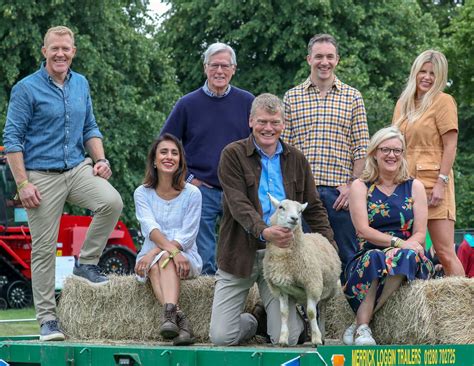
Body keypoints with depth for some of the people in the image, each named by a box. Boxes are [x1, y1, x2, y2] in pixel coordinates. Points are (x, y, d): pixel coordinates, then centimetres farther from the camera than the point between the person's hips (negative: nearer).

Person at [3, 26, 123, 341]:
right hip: (42, 176, -4)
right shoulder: (27, 89, -7)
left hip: (78, 169, 4)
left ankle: (87, 264, -4)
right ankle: (48, 318, 8)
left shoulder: (81, 85, 11)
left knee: (112, 202, -23)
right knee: (44, 249, -1)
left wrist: (100, 159, 2)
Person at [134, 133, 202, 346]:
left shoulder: (191, 193, 1)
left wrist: (154, 253, -23)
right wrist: (173, 250, -33)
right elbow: (151, 228, -13)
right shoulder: (142, 193, 5)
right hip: (151, 258, 1)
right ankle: (180, 320, -52)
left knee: (164, 259, -34)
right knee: (155, 267, -34)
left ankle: (169, 313, -57)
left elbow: (187, 236, -9)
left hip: (186, 259, -1)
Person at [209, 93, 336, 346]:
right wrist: (264, 232, -31)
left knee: (286, 339, -8)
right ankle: (253, 322, 29)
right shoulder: (233, 155, -2)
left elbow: (313, 208, 15)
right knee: (222, 337, -6)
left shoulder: (296, 159, 12)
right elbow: (238, 204, -14)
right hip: (240, 253, -2)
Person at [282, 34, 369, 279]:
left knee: (347, 254, 1)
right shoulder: (292, 97, 9)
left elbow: (361, 148, 4)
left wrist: (353, 185, -5)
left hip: (339, 191, 0)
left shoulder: (352, 98, 8)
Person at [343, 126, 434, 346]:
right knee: (373, 258, -37)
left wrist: (405, 248, -17)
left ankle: (361, 322, -33)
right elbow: (363, 229, -4)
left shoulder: (414, 187, 14)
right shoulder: (360, 186, 10)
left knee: (408, 256, -36)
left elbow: (420, 235, 6)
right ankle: (363, 327, -37)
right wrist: (397, 242, -19)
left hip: (408, 259, 1)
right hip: (368, 258, -1)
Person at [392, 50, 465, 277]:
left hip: (432, 183, -6)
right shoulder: (403, 103, 17)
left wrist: (441, 183, -14)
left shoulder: (443, 101, -1)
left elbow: (450, 145, -7)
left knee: (445, 252, -10)